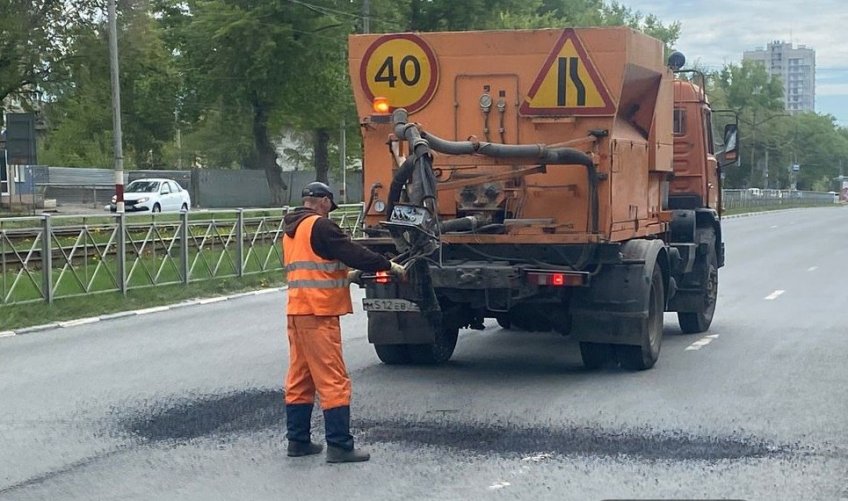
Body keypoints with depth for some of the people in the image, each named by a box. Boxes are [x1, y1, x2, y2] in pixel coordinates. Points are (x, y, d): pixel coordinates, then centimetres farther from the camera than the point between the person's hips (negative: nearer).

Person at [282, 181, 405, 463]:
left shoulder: (291, 231, 17)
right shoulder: (320, 226, -11)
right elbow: (352, 253, -16)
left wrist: (344, 276, 24)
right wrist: (388, 266, -5)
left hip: (296, 312, 9)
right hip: (318, 313, -9)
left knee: (299, 379, 13)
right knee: (333, 380, -7)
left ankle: (298, 440, 18)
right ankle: (339, 445, -7)